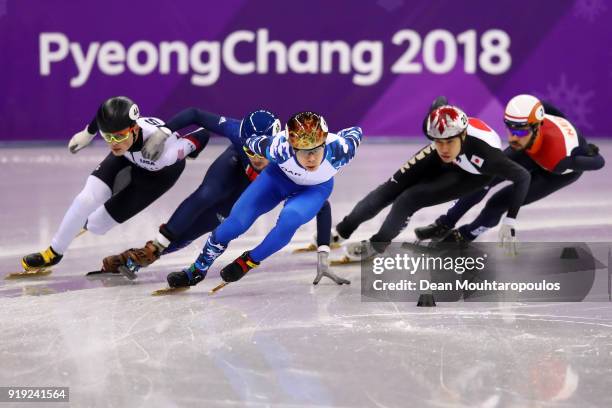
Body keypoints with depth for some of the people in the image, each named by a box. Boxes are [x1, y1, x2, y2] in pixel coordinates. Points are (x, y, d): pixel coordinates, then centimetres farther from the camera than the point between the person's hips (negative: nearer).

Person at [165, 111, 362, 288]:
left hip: (315, 189, 0)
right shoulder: (279, 148, -40)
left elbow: (355, 132, -16)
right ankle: (198, 269, 15)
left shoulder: (339, 149, -40)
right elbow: (253, 143, -17)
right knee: (237, 220, -9)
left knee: (290, 218, -30)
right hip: (280, 176, 0)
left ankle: (248, 262, -5)